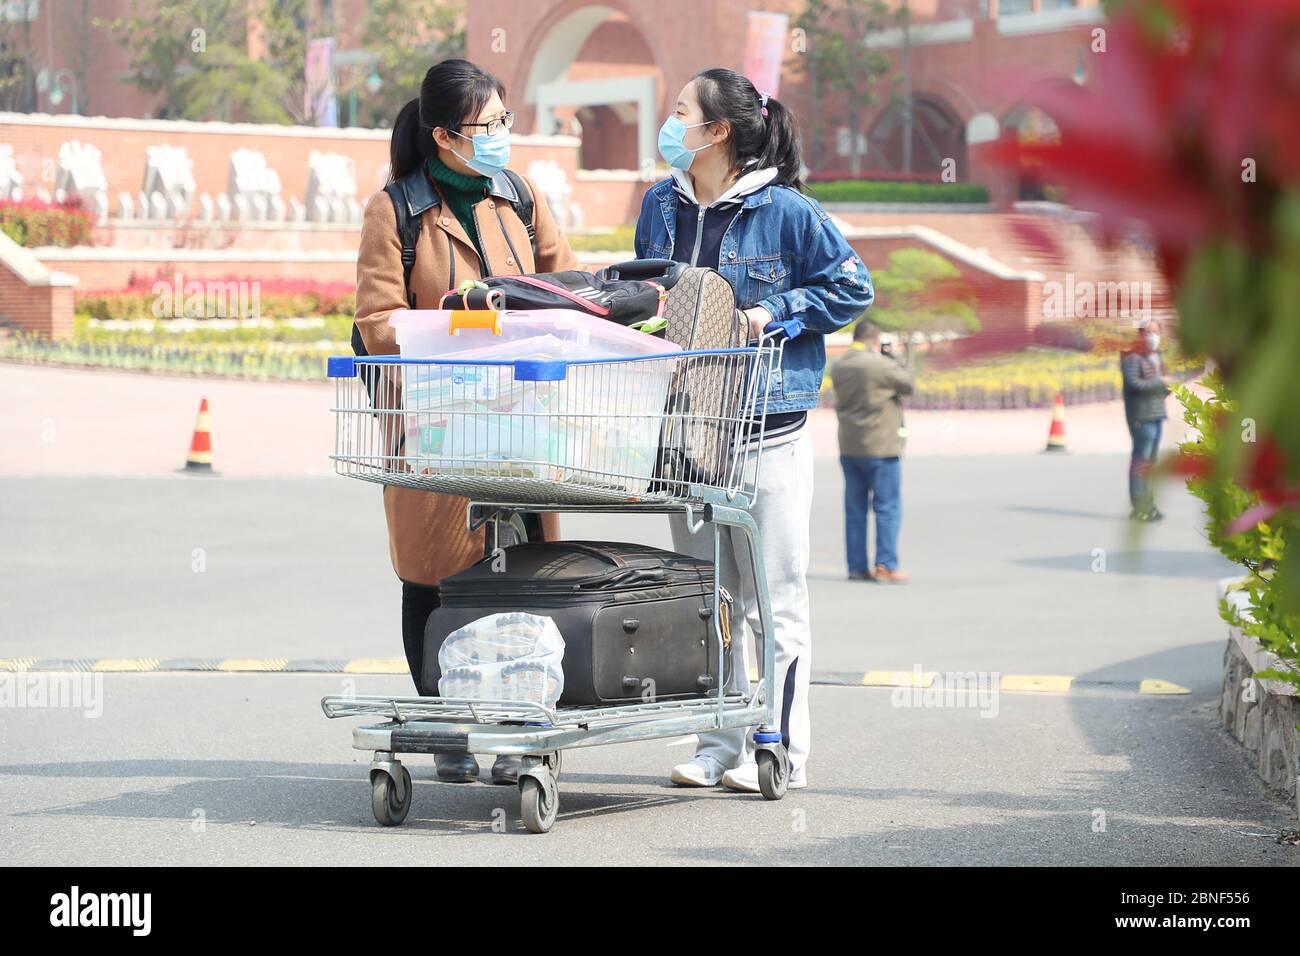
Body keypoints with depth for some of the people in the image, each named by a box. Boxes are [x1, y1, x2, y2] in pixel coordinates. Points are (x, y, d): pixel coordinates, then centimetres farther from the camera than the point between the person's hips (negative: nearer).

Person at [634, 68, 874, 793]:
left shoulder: (786, 211, -9)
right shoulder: (661, 207, 9)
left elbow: (852, 289, -3)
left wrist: (773, 314, -12)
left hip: (766, 426, -6)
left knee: (773, 596, 0)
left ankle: (780, 747, 7)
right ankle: (721, 744, 18)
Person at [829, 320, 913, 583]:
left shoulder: (838, 366, 4)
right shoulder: (880, 364, -16)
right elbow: (907, 383, -4)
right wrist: (891, 355, 6)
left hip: (849, 448, 6)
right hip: (880, 447, -6)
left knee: (855, 508, 10)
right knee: (888, 507, 0)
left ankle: (857, 566, 10)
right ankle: (886, 566, -4)